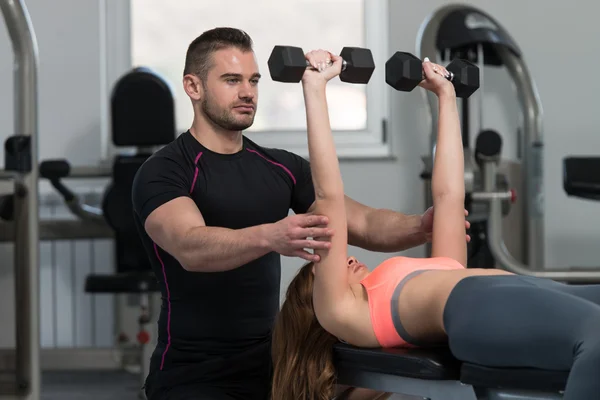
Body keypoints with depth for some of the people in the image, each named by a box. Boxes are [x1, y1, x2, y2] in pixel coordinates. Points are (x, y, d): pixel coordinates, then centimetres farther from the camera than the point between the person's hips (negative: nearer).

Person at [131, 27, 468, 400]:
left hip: (269, 364, 6)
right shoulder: (165, 172, -10)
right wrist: (267, 237, -48)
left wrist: (420, 226, -20)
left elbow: (362, 223, 2)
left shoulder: (281, 167, 10)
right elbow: (190, 248, -29)